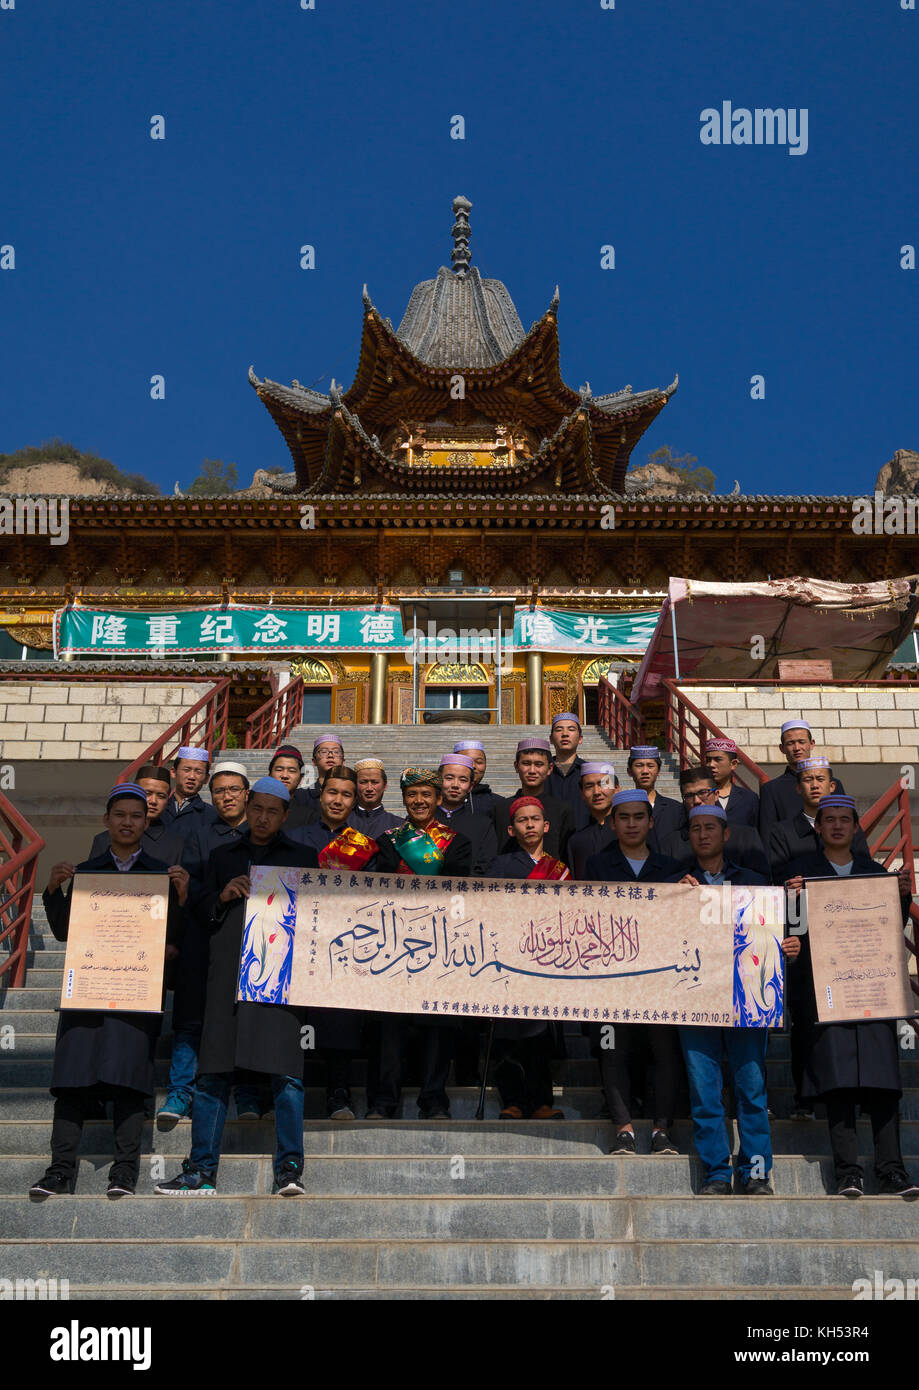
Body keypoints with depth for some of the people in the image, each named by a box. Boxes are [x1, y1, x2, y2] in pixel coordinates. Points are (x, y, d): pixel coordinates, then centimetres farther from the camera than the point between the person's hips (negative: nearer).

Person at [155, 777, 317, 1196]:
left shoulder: (303, 858, 16)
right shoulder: (223, 857, 22)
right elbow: (201, 911, 17)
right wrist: (223, 895, -3)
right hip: (227, 972, 2)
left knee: (285, 1071, -9)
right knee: (212, 1071, 1)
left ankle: (289, 1168, -5)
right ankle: (201, 1169, 7)